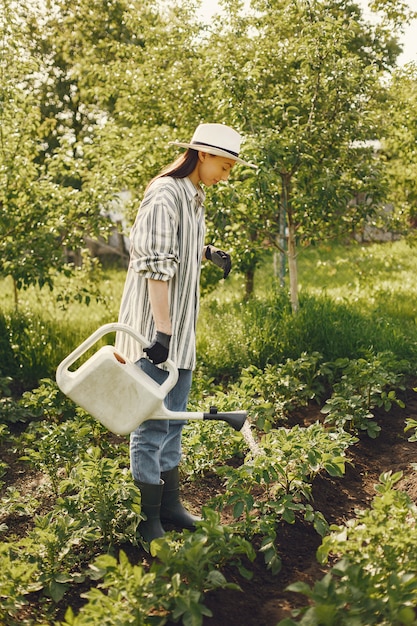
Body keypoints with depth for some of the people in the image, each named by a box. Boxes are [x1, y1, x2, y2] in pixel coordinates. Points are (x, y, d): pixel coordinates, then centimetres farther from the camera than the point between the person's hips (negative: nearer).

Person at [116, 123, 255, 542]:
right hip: (154, 325, -9)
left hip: (181, 325, 9)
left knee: (173, 419, 16)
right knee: (151, 422, -2)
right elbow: (156, 265, -23)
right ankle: (149, 520, 9)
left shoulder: (194, 197, 12)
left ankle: (170, 505, 28)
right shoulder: (165, 195, -16)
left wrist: (207, 252, 7)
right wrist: (161, 331, -27)